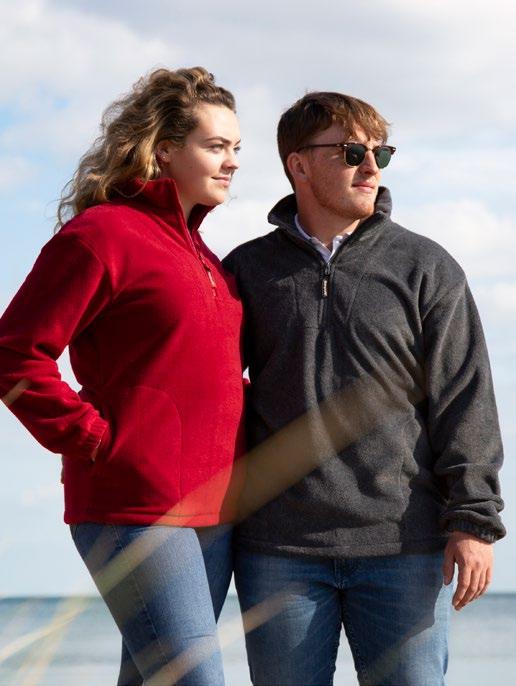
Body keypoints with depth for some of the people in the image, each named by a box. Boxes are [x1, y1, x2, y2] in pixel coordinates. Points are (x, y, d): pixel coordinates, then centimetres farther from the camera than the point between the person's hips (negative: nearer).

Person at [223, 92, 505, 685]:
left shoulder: (425, 268, 7)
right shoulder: (248, 269, 10)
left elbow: (464, 401, 3)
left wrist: (473, 520, -6)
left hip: (403, 547, -1)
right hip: (279, 550, 1)